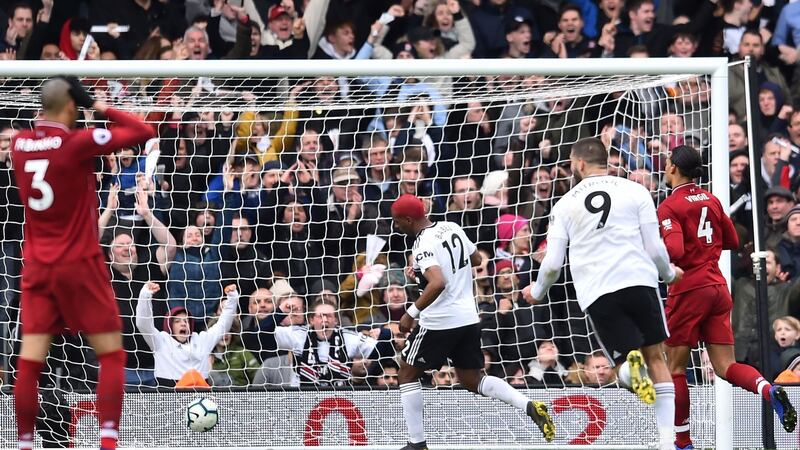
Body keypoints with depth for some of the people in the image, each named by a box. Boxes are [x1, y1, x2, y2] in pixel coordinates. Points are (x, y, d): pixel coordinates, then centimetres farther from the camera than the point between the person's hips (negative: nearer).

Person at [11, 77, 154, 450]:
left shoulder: (19, 143, 1)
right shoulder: (78, 142, -14)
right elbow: (143, 133, -9)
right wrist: (105, 110, 2)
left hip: (36, 266, 5)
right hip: (79, 265, -4)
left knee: (30, 361, 2)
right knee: (111, 354, 4)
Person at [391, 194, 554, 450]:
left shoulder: (424, 245, -18)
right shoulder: (452, 228, 7)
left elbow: (438, 283, -33)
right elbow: (476, 259, 23)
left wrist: (411, 313, -25)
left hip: (439, 323, -8)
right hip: (469, 318, 8)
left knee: (407, 375, 11)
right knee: (473, 381, 16)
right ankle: (531, 407, -4)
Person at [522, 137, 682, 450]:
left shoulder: (565, 204, 13)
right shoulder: (635, 192, 9)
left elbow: (552, 264, 10)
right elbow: (654, 249, 6)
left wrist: (537, 292, 31)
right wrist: (669, 274, 27)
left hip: (596, 295, 0)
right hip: (638, 281, 0)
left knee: (625, 359, 7)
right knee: (655, 357, 10)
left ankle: (630, 364, -34)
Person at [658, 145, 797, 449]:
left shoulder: (670, 207, -9)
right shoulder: (711, 201, 12)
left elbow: (674, 251, -22)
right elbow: (732, 241, 21)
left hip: (689, 289, -6)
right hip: (718, 286, 6)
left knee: (675, 368, 5)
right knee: (725, 366, 3)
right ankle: (770, 391, -26)